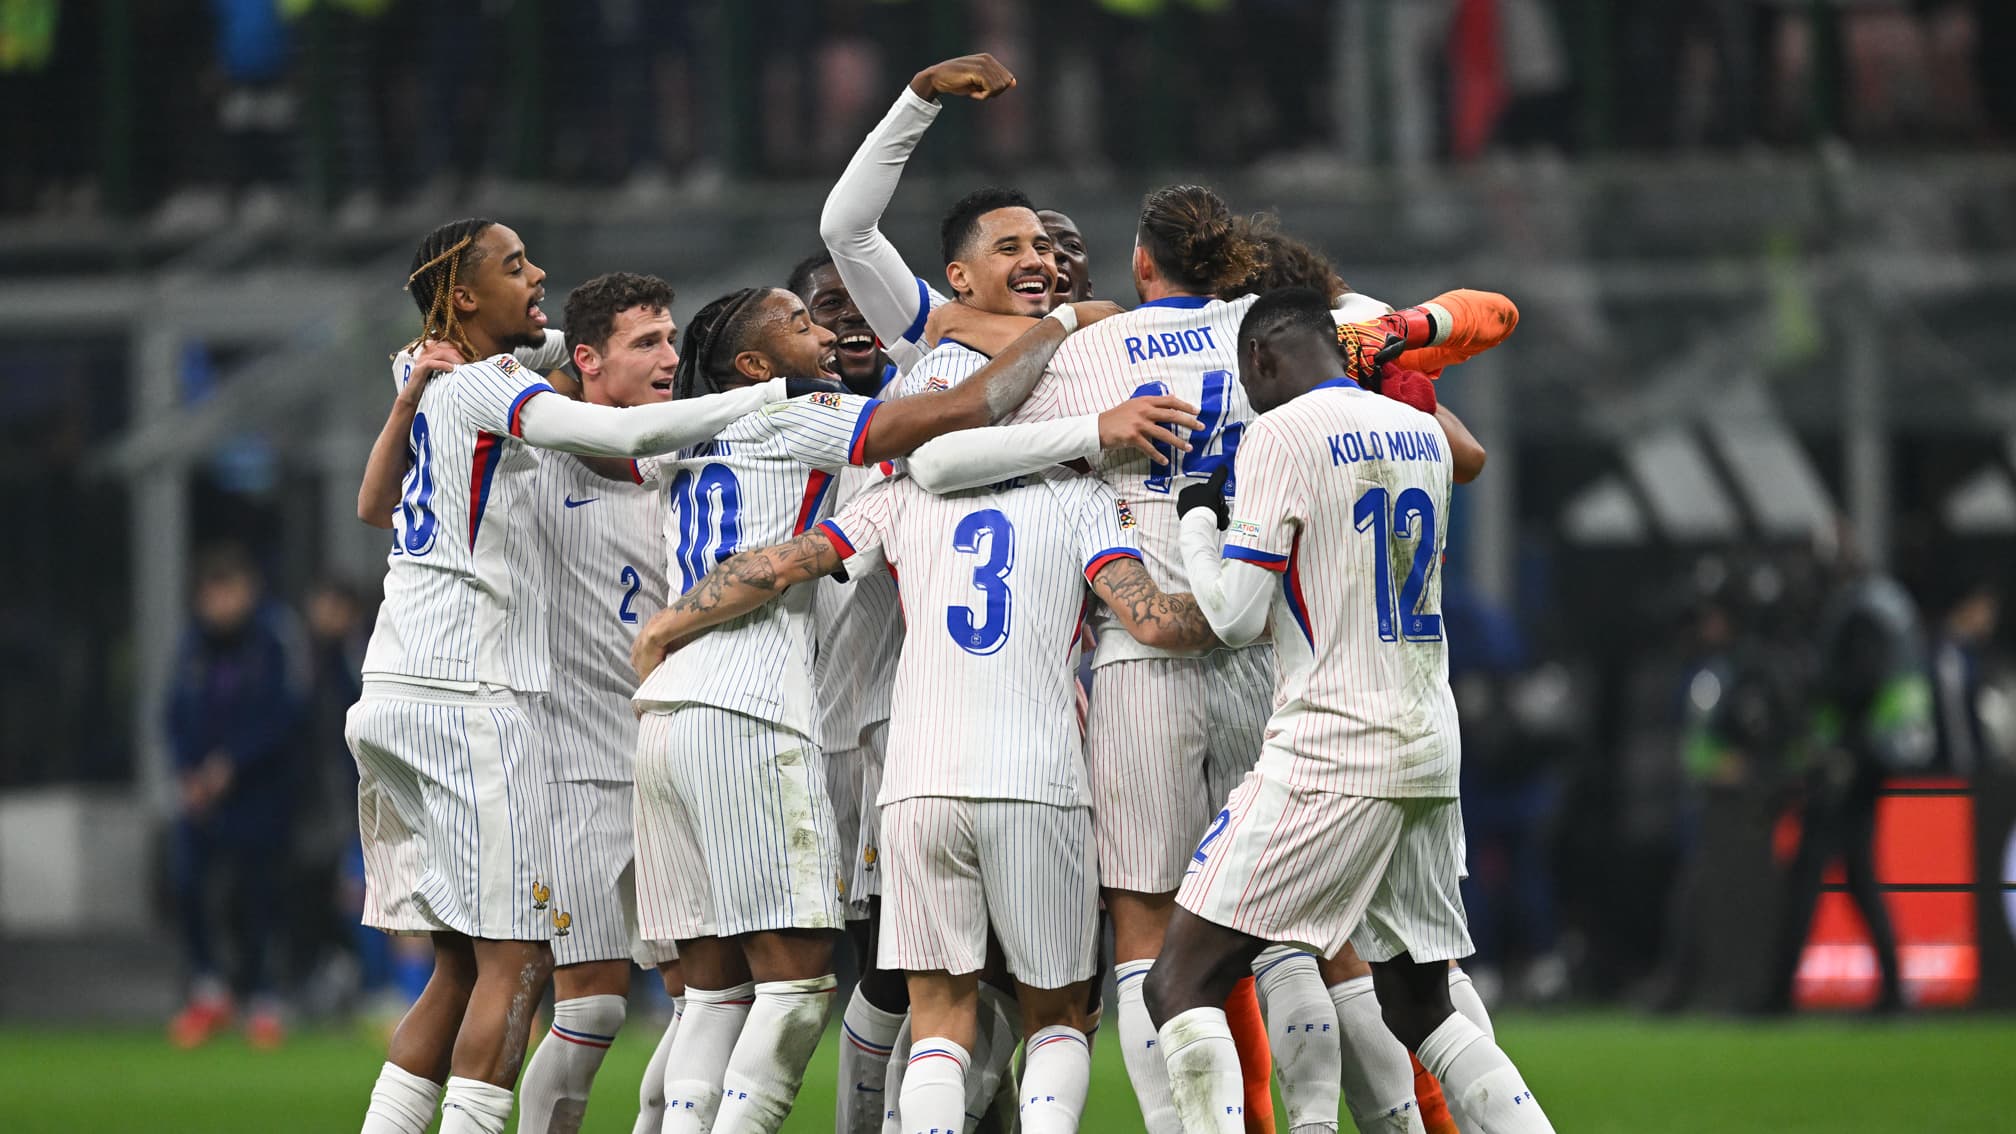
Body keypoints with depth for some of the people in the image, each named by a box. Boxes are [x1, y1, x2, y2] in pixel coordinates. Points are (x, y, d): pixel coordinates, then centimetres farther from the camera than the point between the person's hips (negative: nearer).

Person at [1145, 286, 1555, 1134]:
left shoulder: (1281, 435, -9)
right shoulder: (1423, 436, 14)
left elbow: (1236, 616, -10)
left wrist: (1197, 521, 8)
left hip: (1330, 758, -7)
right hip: (1431, 752, 8)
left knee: (1181, 985, -7)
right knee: (1419, 1005, 17)